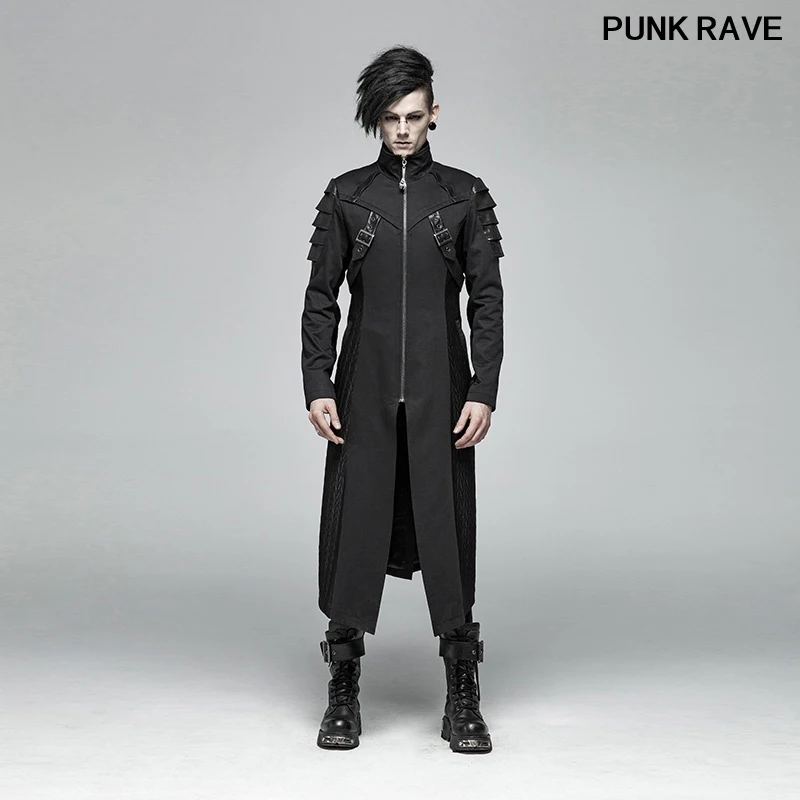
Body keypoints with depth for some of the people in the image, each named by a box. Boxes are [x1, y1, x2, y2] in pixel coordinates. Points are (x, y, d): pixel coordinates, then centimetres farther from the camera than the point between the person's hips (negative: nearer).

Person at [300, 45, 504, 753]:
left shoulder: (466, 196, 6)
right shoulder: (346, 196, 8)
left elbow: (487, 298, 3)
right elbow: (321, 298, 6)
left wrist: (484, 392, -6)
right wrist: (318, 387, -3)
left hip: (440, 392, 0)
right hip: (364, 391, 1)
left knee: (447, 534, 0)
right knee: (354, 532, 1)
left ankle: (464, 702, 9)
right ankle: (343, 697, 12)